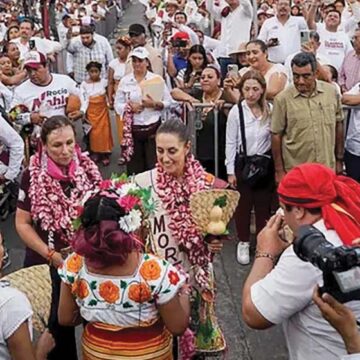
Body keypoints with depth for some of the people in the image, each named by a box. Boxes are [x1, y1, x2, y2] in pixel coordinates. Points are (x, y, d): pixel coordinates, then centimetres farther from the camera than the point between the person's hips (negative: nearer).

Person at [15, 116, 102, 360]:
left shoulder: (89, 170, -4)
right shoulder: (32, 176, -8)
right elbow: (22, 223, -4)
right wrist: (51, 254, -13)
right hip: (46, 262, -1)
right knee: (58, 322, 8)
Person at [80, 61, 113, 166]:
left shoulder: (104, 82, -3)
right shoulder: (84, 84, -8)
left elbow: (108, 94, 11)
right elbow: (84, 100, -12)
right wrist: (82, 111, -24)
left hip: (102, 110, 1)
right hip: (91, 111, -1)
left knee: (104, 132, 1)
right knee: (93, 133, 4)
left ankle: (105, 155, 11)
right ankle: (95, 153, 18)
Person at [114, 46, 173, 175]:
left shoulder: (157, 79, 1)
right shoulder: (125, 81, 5)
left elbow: (168, 102, 1)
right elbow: (117, 104, 5)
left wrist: (154, 104, -17)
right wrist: (130, 107, -14)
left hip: (153, 127, -1)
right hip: (132, 129, 1)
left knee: (154, 167, 0)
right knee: (135, 168, 7)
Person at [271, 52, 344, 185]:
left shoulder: (331, 92, -1)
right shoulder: (282, 99, -9)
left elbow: (338, 125, 9)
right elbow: (276, 135, -5)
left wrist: (339, 159, 11)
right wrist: (279, 170, -4)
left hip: (328, 169, 3)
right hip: (295, 173, -2)